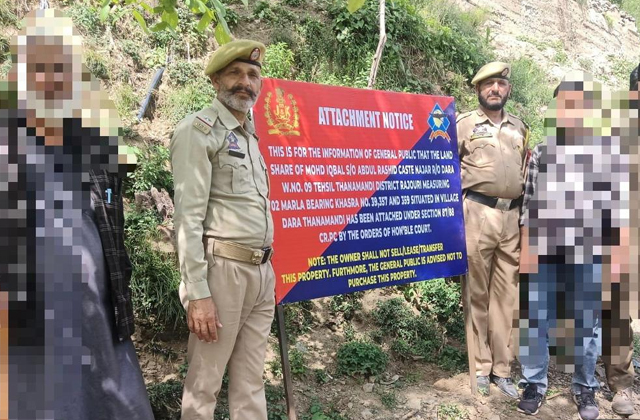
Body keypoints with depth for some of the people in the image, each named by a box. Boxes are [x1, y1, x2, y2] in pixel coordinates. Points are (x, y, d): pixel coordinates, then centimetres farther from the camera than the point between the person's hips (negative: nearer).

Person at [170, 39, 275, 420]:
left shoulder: (250, 135, 19)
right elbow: (189, 216, -13)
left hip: (262, 271, 7)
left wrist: (269, 273, 14)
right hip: (224, 269, -7)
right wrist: (197, 293, -18)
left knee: (251, 383, 13)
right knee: (204, 385, 4)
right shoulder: (199, 130, -4)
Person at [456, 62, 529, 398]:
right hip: (476, 215, -4)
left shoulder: (520, 128, 16)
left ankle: (501, 368, 19)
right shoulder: (464, 123, 2)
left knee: (505, 294, 9)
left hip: (513, 218, 4)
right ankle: (480, 366, 14)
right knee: (476, 293, 2)